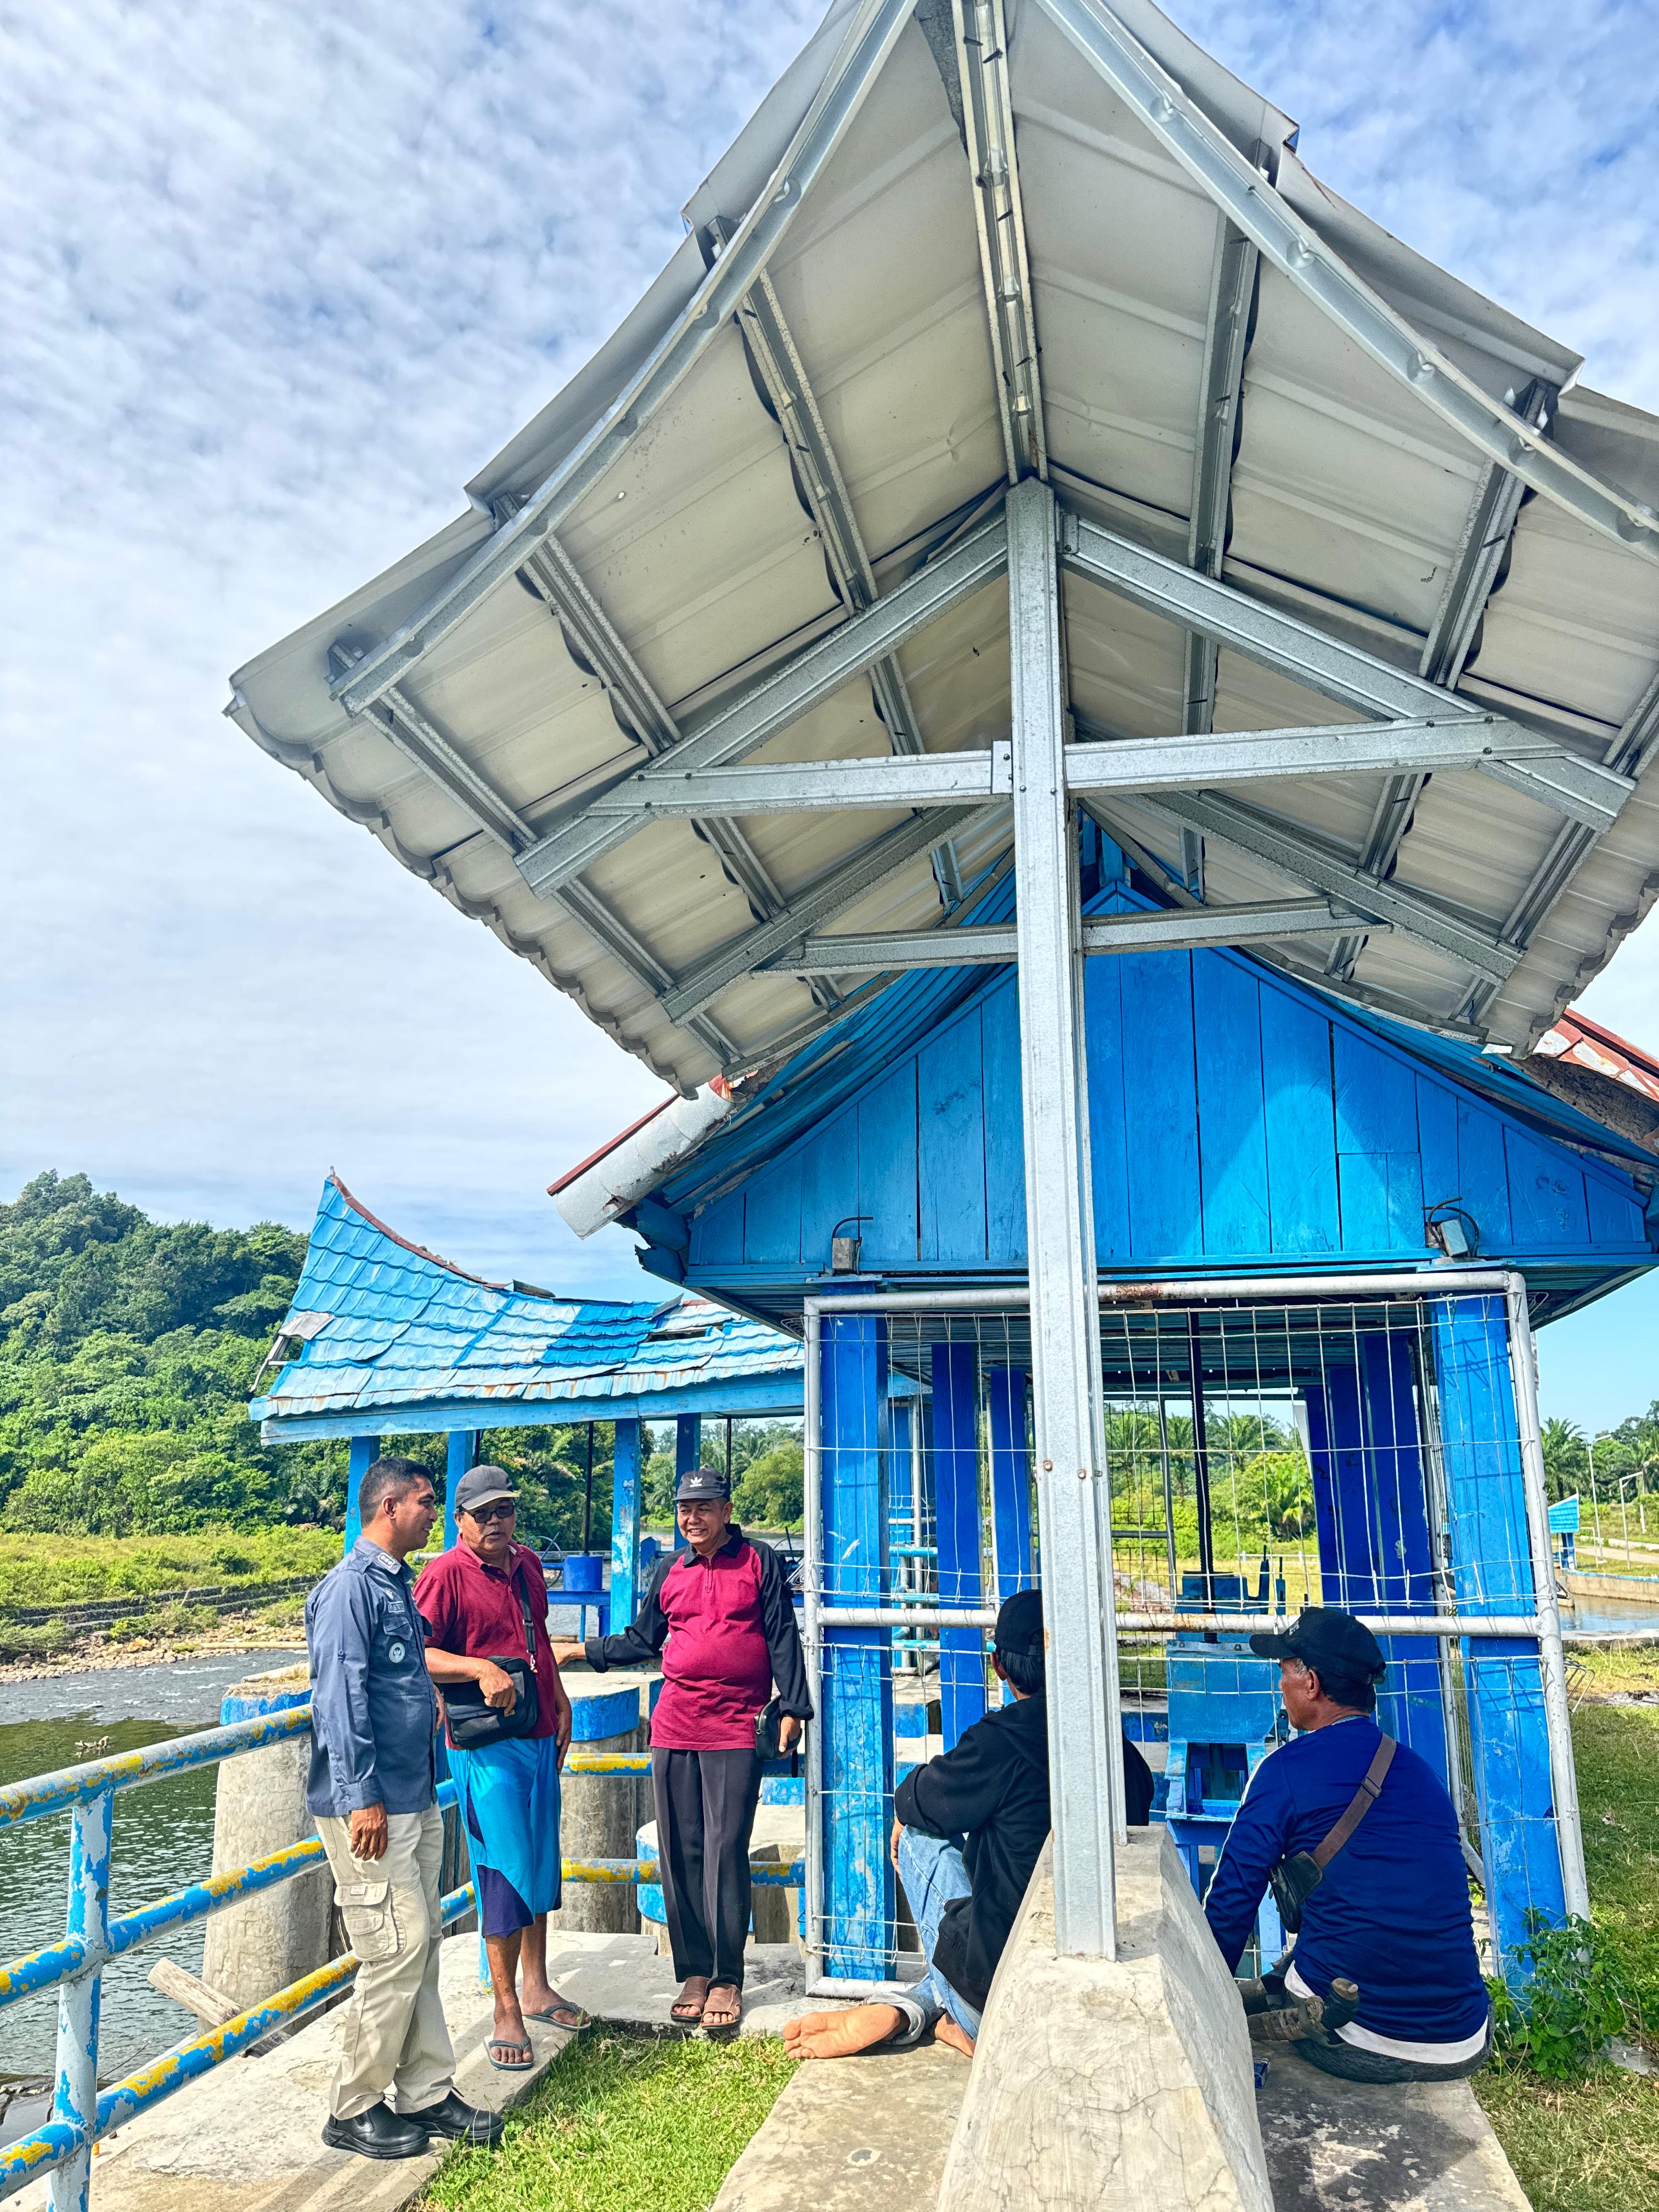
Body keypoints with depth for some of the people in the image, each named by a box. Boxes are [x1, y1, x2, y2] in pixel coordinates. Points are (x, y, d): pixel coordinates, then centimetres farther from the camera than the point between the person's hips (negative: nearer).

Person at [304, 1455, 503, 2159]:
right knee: (398, 1949, -4)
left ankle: (426, 2093, 23)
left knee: (422, 1944, 13)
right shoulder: (351, 1586, -16)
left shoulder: (396, 1584, 13)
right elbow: (341, 1695, -20)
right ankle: (354, 2110, 12)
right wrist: (362, 1798, -21)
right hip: (370, 1805, -9)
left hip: (414, 1798, 9)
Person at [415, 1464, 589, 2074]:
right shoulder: (446, 1573, -12)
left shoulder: (527, 1564, 10)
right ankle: (506, 2012, 11)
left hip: (540, 1736, 7)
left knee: (542, 1862, 16)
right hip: (486, 1745, -7)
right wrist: (479, 1669, -28)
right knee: (504, 1870, -3)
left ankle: (537, 1987, 32)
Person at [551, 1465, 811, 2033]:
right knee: (680, 1854, 5)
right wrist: (581, 1650, 18)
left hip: (736, 1730, -4)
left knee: (725, 1851, -5)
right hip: (674, 1729, 4)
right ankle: (694, 1972, 17)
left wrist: (792, 1708, -4)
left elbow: (783, 1639, 1)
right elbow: (644, 1641, 21)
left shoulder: (760, 1563, 1)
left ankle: (727, 1978, 6)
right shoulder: (668, 1571, 12)